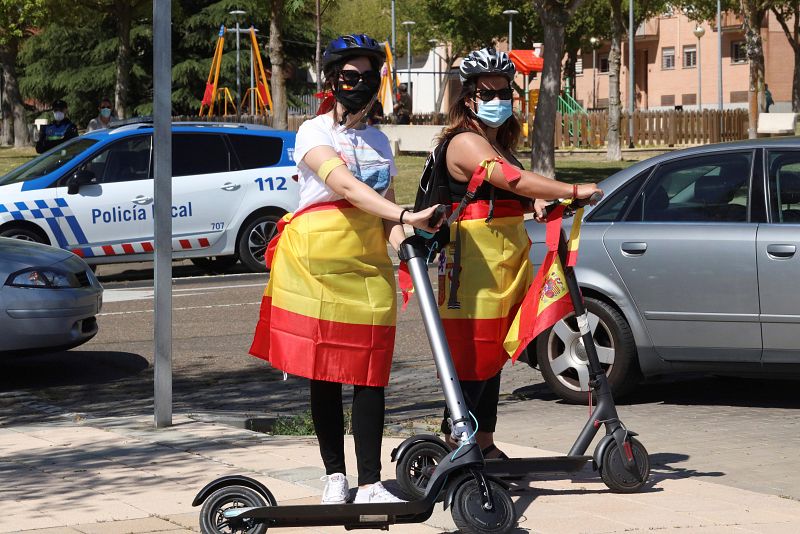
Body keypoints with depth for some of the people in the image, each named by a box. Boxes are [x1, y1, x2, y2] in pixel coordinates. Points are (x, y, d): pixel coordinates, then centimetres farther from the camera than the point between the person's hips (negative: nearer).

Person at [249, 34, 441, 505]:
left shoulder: (379, 141, 16)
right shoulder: (315, 132, -3)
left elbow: (385, 202, 15)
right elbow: (344, 185, -20)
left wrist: (400, 233, -9)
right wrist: (406, 216, -31)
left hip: (368, 262, 4)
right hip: (316, 258, -4)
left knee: (369, 374, -4)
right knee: (324, 372, 1)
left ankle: (370, 483, -5)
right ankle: (335, 475, 11)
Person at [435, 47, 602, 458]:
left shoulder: (500, 145, 21)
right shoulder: (465, 143, -10)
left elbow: (515, 193, 31)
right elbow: (513, 180, -22)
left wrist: (539, 203, 7)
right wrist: (574, 191, -22)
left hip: (508, 257, 9)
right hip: (474, 258, -9)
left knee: (493, 354, 10)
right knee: (473, 354, -10)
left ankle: (483, 441, 15)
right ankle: (454, 441, -7)